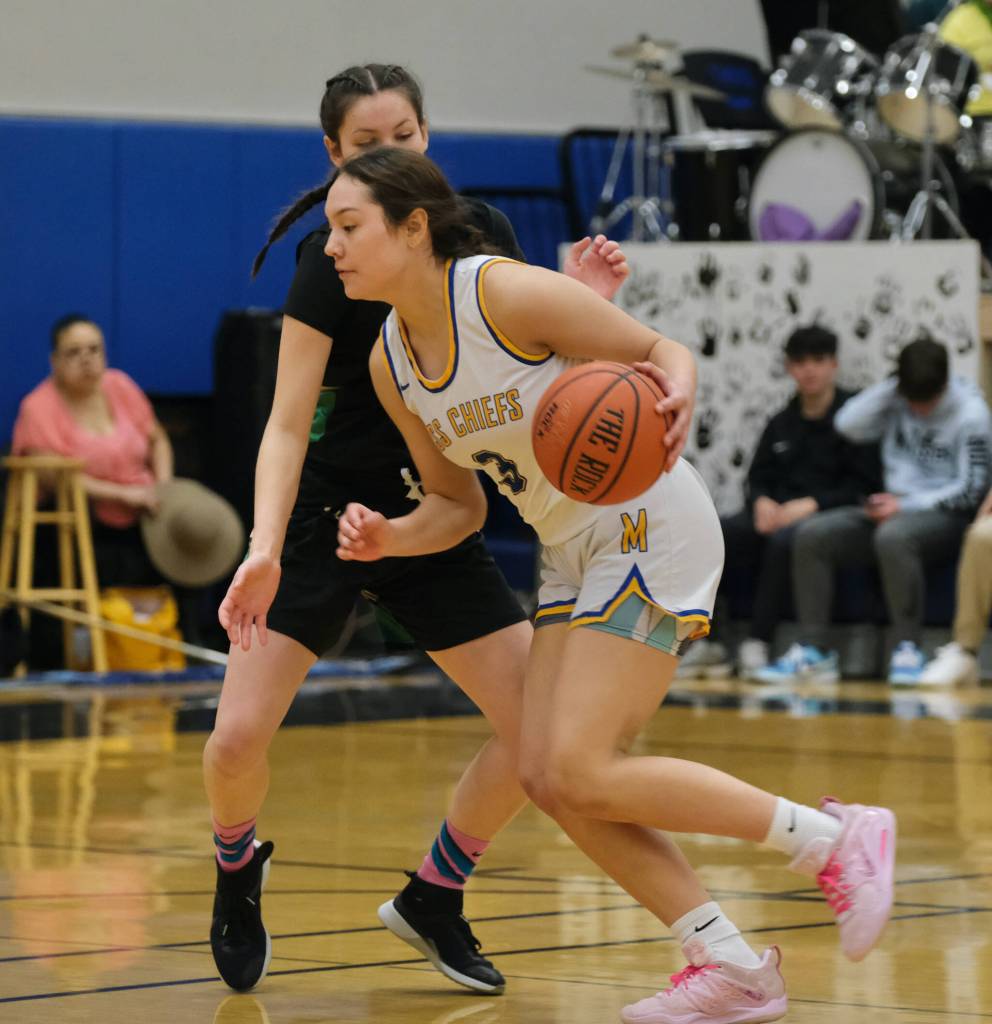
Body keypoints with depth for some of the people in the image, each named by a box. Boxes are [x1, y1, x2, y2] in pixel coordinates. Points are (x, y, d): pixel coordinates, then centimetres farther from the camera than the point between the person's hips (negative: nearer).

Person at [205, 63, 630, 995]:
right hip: (324, 510, -4)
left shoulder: (481, 235, -1)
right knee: (237, 740, -15)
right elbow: (288, 424, -19)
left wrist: (578, 305, -15)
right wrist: (264, 551, -33)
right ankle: (238, 872, 19)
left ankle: (433, 899, 16)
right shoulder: (330, 260, -16)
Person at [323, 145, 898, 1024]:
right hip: (574, 555, 9)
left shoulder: (509, 294, -20)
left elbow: (662, 351, -13)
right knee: (547, 779, 1)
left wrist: (675, 396, -36)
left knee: (583, 774, -15)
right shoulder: (391, 363, 3)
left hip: (649, 525, -9)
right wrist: (389, 539, -9)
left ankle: (836, 839, -3)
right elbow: (458, 504, 12)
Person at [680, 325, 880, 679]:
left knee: (785, 539, -41)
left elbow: (862, 487, -6)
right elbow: (758, 478, 20)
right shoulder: (781, 424, 21)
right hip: (777, 515, 6)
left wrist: (811, 505, -18)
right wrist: (761, 502, -4)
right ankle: (705, 644, -16)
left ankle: (757, 645, -36)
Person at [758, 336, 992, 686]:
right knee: (811, 534, -16)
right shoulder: (896, 403, 8)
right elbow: (848, 424, -6)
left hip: (944, 515, -6)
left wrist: (906, 505, -15)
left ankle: (907, 651, -34)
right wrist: (892, 385, -9)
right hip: (896, 510, 6)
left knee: (893, 535, -40)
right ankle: (814, 650, -18)